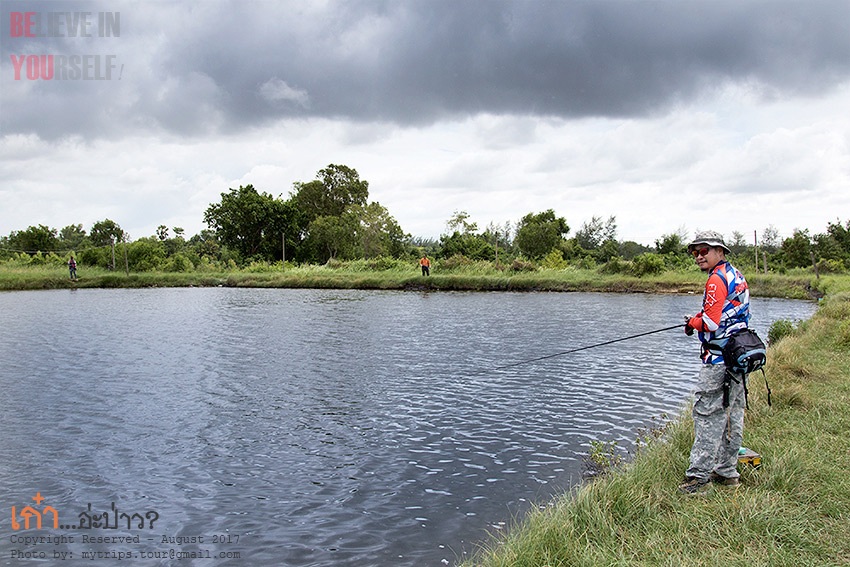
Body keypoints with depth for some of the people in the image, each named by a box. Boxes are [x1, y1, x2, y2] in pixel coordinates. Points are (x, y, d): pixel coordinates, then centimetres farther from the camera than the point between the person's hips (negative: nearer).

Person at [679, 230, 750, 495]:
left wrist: (692, 323, -1)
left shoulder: (716, 279, -14)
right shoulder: (736, 275, 16)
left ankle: (699, 475, -4)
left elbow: (711, 323, -20)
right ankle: (727, 472, 22)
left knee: (708, 413, -7)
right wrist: (701, 318, 13)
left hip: (719, 358, -10)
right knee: (733, 414, 13)